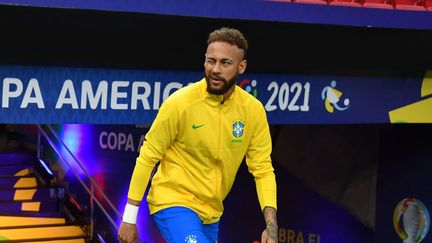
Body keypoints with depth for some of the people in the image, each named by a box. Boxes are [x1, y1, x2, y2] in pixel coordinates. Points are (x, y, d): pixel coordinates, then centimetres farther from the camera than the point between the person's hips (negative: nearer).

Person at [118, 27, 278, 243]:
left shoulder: (253, 110, -5)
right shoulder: (180, 103, -16)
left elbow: (263, 170, -1)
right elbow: (147, 158, -9)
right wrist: (129, 219, -8)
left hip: (211, 213, 6)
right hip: (172, 203, -6)